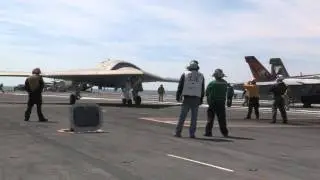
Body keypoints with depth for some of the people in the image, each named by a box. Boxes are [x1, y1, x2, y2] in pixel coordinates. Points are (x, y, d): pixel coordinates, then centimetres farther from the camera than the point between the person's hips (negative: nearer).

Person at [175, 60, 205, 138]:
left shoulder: (185, 74, 3)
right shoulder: (201, 76, 9)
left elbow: (180, 86, 1)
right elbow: (202, 89, 9)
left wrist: (178, 97, 8)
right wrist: (201, 99, 14)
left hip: (187, 98, -1)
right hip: (196, 99, 1)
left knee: (182, 116, 2)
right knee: (194, 117, 4)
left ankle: (178, 132, 2)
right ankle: (192, 134, 4)